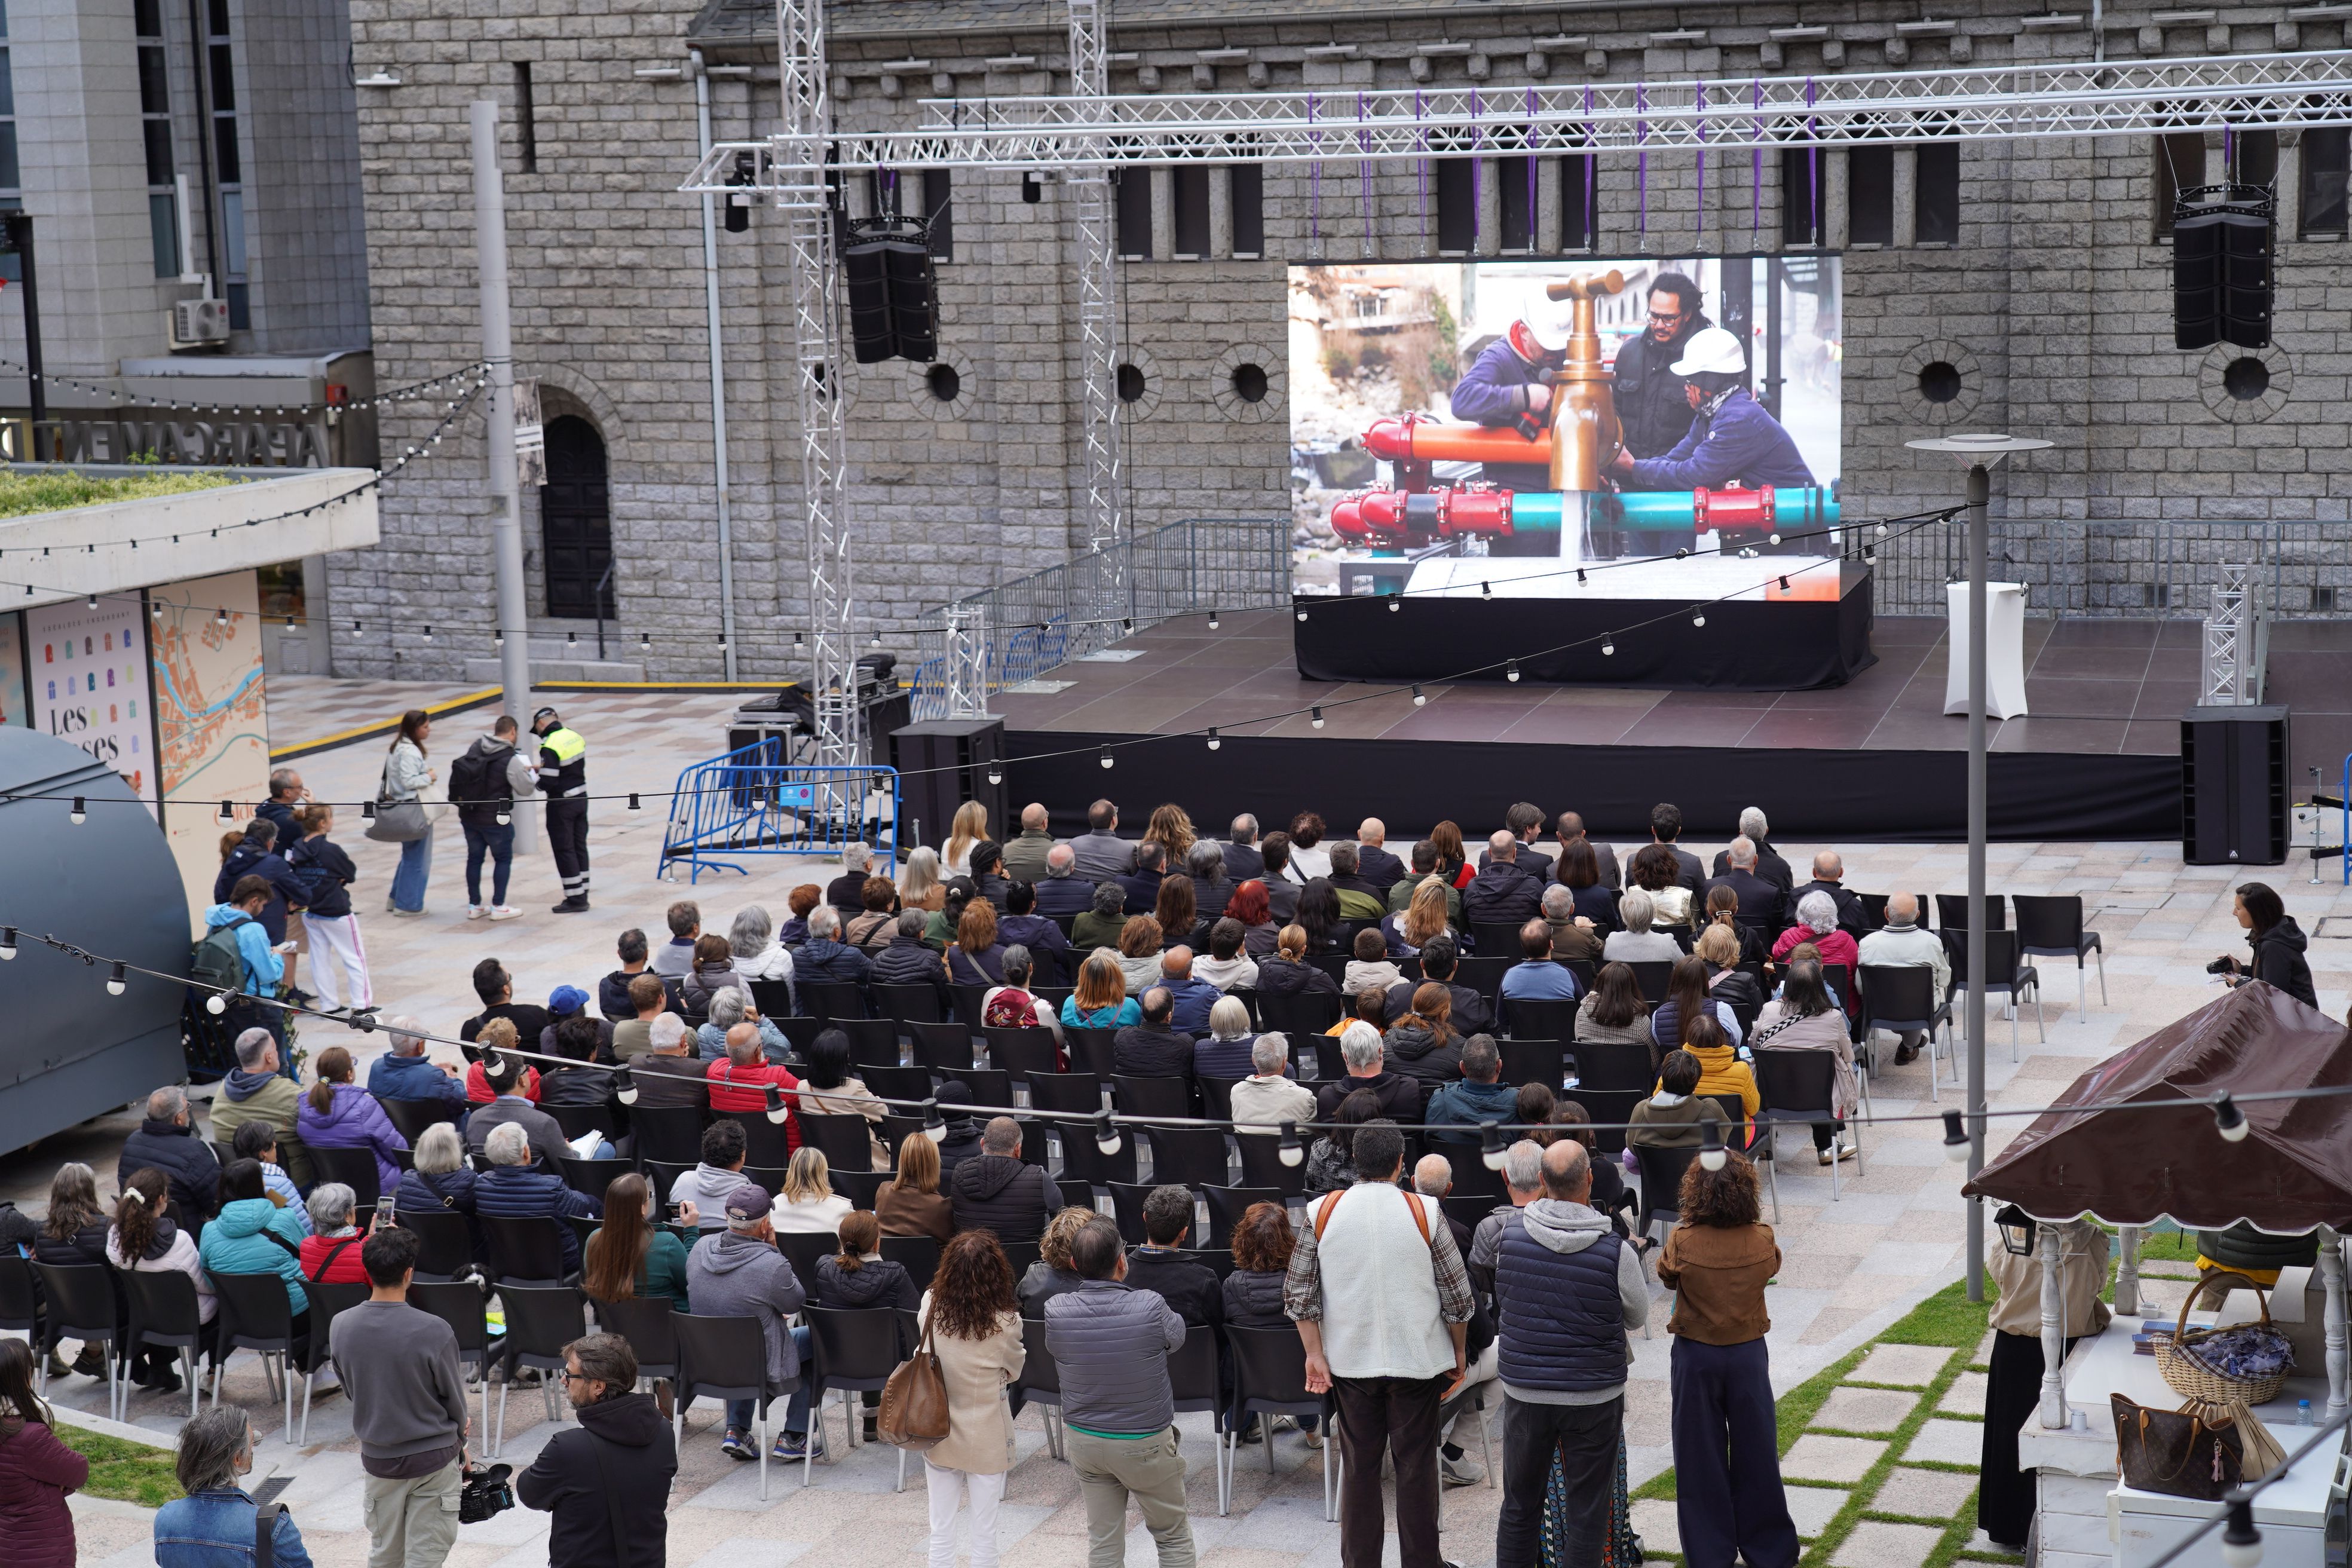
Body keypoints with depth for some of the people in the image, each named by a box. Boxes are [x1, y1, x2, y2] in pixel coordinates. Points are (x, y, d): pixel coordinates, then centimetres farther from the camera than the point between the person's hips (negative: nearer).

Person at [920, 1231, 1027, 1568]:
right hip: (985, 1440, -3)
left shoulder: (930, 1308, -14)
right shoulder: (1005, 1324, -22)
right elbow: (1013, 1372, -3)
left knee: (941, 1531, 15)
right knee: (984, 1532, 10)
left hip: (939, 1435, 3)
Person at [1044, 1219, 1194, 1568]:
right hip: (1146, 1443, -3)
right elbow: (1176, 1337, -4)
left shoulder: (1055, 1311, -17)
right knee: (1173, 1538, 15)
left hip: (1083, 1441, 3)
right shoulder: (1150, 1307, -26)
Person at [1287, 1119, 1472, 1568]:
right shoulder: (1424, 1212, -9)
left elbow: (1299, 1294, -3)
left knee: (1359, 1468, 11)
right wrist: (1459, 1353, 9)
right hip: (1416, 1358, -2)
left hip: (1350, 1361, 2)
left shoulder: (1322, 1212, -4)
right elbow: (1457, 1295, -3)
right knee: (1416, 1466, 7)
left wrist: (1315, 1355, 2)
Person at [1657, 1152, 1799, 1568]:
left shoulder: (1683, 1242, -18)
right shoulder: (1762, 1240, -14)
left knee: (1701, 1456, 10)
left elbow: (1666, 1276, 2)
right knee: (1755, 1453, 13)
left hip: (1696, 1357, -1)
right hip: (1748, 1354, 1)